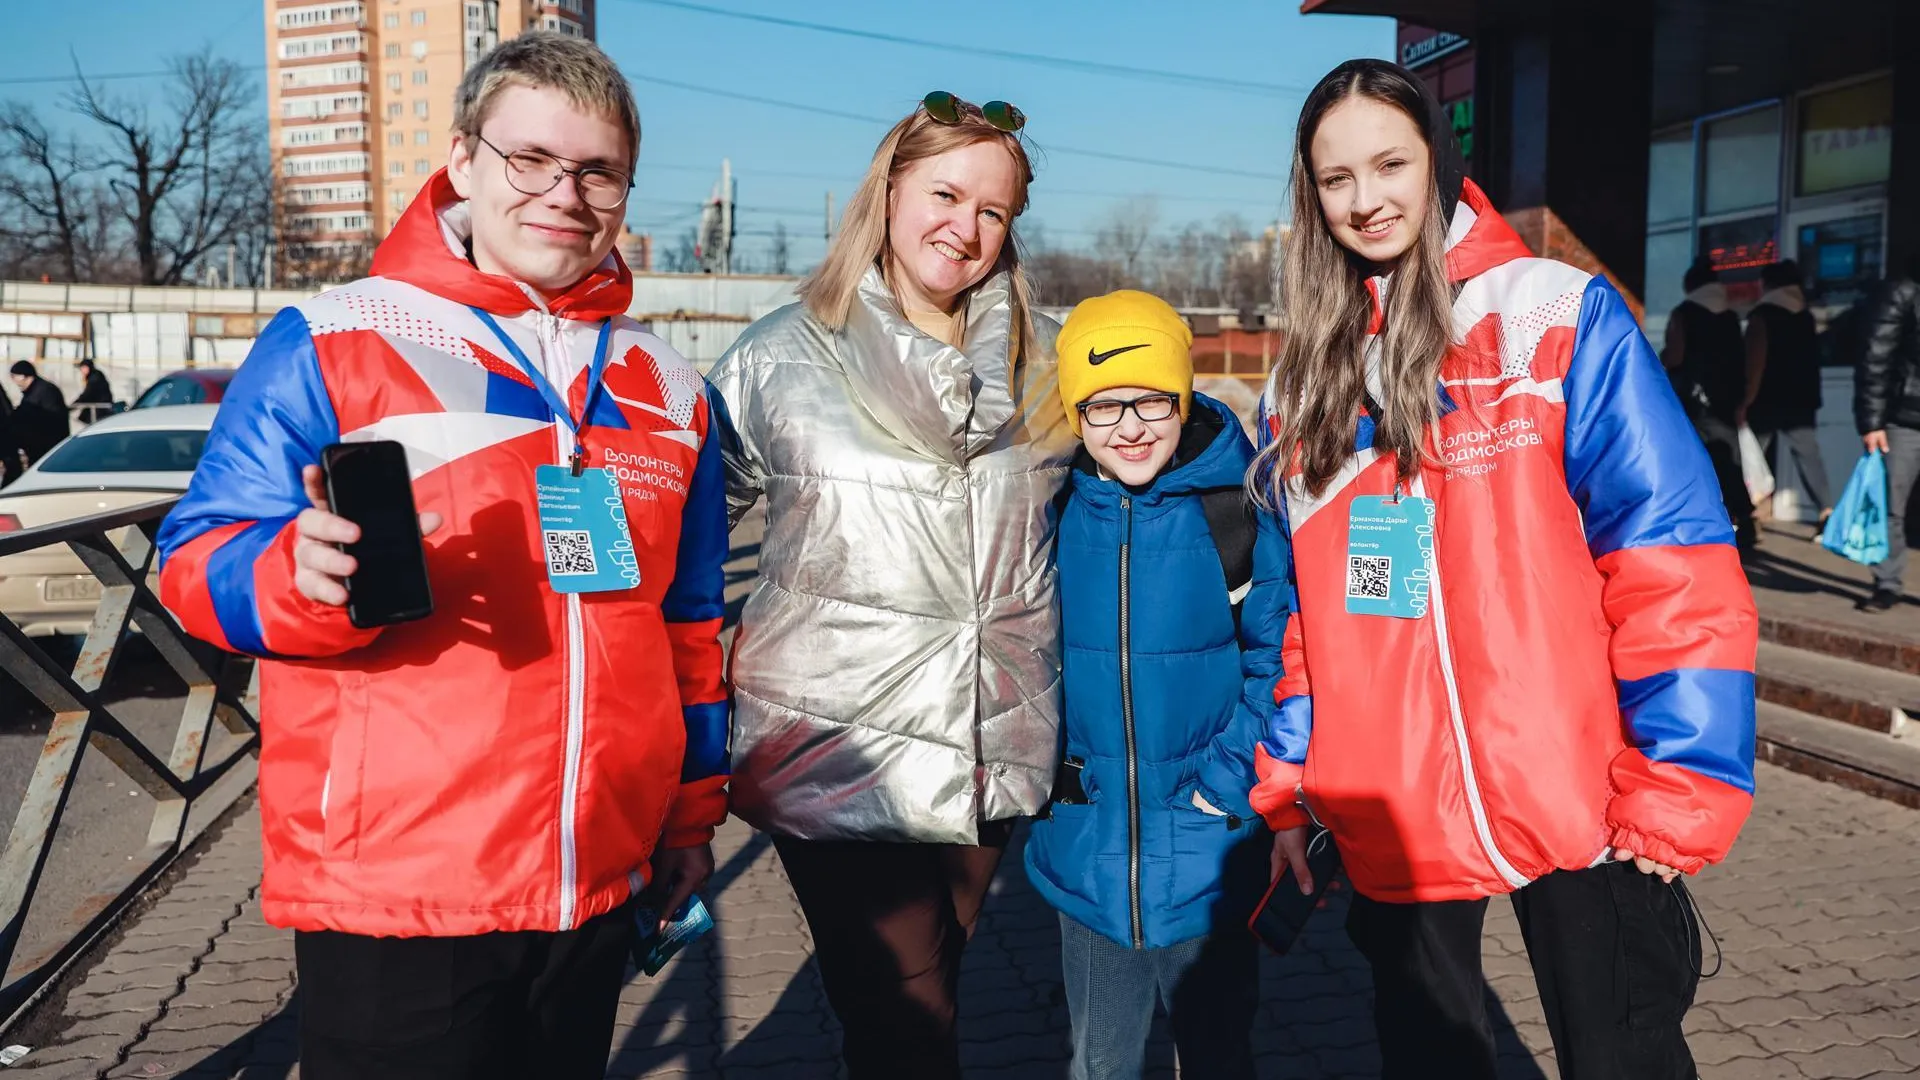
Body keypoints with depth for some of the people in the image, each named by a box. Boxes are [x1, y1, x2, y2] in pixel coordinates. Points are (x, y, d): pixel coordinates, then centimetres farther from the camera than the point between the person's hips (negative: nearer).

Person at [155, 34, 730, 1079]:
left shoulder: (667, 388, 10)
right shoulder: (326, 344, -5)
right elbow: (198, 562, -6)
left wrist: (692, 810, 17)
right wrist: (306, 579, -28)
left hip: (600, 884, 5)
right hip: (390, 887, -4)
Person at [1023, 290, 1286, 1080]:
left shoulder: (1237, 506, -12)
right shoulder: (1053, 512, -5)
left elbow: (1279, 655, -7)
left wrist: (1230, 779, -13)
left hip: (1208, 858, -2)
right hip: (1087, 855, 2)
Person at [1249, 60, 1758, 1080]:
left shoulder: (1557, 316, -6)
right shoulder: (1307, 372, 8)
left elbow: (1675, 565, -11)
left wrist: (1677, 795, -14)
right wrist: (1285, 789, 10)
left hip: (1575, 803, -4)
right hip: (1389, 825, 4)